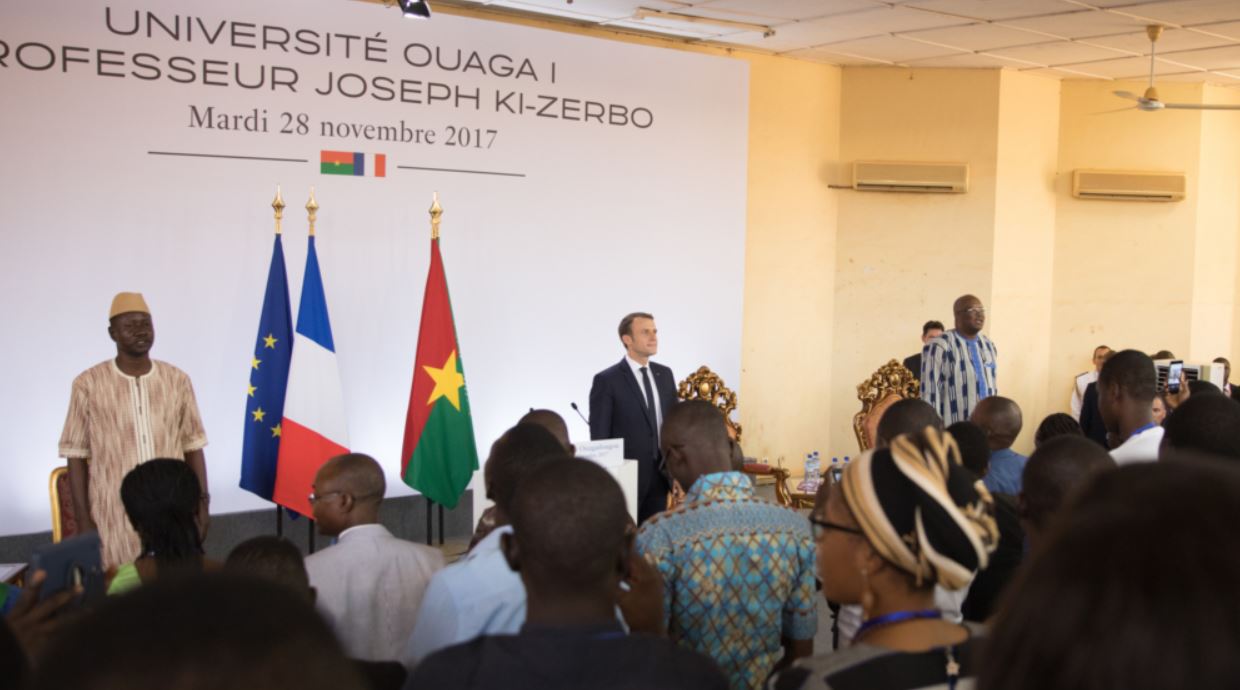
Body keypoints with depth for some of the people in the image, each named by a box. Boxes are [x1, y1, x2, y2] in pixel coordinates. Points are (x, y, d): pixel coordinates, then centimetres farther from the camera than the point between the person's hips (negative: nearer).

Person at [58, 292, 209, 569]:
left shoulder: (177, 380, 4)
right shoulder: (89, 384, -4)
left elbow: (192, 445, 9)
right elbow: (76, 455, -1)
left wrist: (201, 501, 5)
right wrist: (84, 520, -3)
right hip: (115, 516, -2)